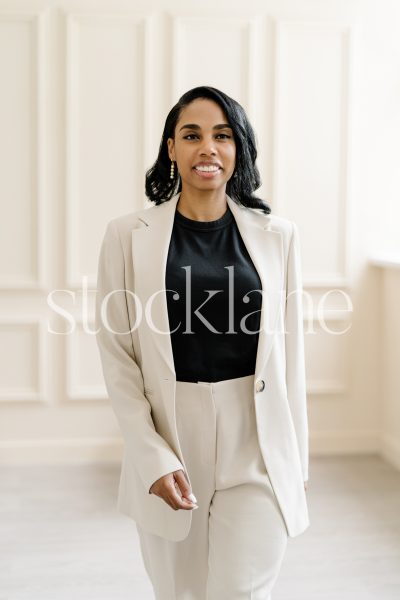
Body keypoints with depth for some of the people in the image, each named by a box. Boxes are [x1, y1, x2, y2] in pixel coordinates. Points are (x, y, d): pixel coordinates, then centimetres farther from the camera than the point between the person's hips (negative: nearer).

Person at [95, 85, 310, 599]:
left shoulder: (277, 235, 2)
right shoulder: (128, 235, -1)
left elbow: (290, 353, 5)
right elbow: (117, 354, -1)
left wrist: (297, 460, 6)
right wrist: (153, 456, -9)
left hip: (257, 447, 0)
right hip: (169, 442, 0)